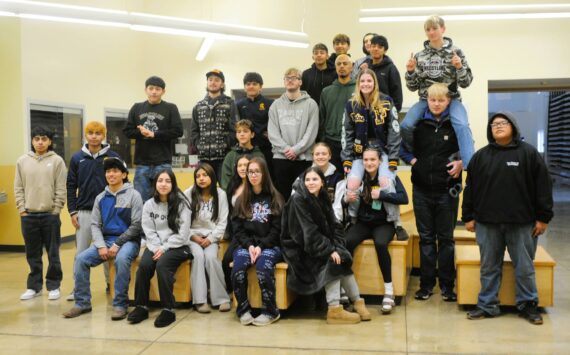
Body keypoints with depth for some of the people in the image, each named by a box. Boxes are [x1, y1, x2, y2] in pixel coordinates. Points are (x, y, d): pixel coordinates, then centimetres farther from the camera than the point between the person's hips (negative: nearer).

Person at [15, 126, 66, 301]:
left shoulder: (57, 161, -1)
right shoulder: (22, 161, 7)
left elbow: (61, 189, -3)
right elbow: (18, 188, 8)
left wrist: (55, 211, -7)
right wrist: (22, 209, 0)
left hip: (50, 214, -3)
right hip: (28, 215, 3)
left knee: (53, 253, 4)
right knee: (33, 254, 10)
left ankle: (53, 286, 14)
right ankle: (34, 286, 21)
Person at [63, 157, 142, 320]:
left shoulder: (133, 195, -3)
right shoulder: (101, 198, 12)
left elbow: (136, 225, -8)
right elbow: (95, 224, 9)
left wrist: (117, 244, -15)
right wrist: (101, 246, -8)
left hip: (127, 240, -5)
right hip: (106, 240, 5)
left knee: (122, 259, -36)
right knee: (81, 258, -17)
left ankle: (120, 304, -23)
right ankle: (82, 303, -4)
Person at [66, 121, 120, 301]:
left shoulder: (113, 157, 0)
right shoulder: (77, 158, 5)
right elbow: (71, 186, 7)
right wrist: (72, 211, 1)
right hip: (84, 212, 2)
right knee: (81, 252, 6)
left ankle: (111, 283, 19)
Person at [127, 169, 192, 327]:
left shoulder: (181, 203, -4)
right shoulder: (148, 205, 9)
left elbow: (182, 233, -9)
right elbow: (149, 232, 3)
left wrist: (165, 248, -16)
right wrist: (157, 248, -13)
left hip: (177, 247, -4)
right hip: (156, 246, 4)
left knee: (162, 264, -32)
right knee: (143, 265, -26)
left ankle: (169, 310, -24)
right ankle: (141, 306, -13)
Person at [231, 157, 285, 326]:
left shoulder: (275, 198, 7)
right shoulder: (241, 200, 15)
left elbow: (277, 229, 0)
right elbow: (237, 228, 8)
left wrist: (261, 246, -14)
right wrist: (249, 245, -10)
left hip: (269, 245, -2)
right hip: (245, 244, 2)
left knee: (263, 265, -34)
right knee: (238, 266, -30)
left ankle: (270, 311, -19)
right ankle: (243, 309, -14)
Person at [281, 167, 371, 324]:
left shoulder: (323, 198, 6)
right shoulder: (298, 199, -15)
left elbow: (334, 225, 3)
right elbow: (309, 232, -21)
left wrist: (337, 248, -13)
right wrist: (330, 250, -24)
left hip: (317, 245, 6)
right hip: (300, 249, -6)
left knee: (342, 258, -17)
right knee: (331, 262, -25)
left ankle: (357, 301, -8)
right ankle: (334, 310, -21)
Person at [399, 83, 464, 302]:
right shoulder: (417, 124, 3)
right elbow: (401, 145, 13)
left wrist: (460, 162, -9)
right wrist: (412, 160, -1)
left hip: (447, 189, -1)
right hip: (422, 189, 2)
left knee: (446, 238, 6)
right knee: (426, 238, 9)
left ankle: (447, 284, 16)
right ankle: (426, 284, 17)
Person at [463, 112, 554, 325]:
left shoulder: (529, 153, -1)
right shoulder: (480, 156, 7)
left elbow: (543, 186, -2)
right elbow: (470, 188, 8)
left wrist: (543, 217, -4)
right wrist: (468, 217, 5)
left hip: (521, 223, -2)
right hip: (487, 223, 2)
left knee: (525, 267, 8)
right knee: (489, 267, 9)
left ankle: (528, 304, 23)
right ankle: (487, 305, 19)